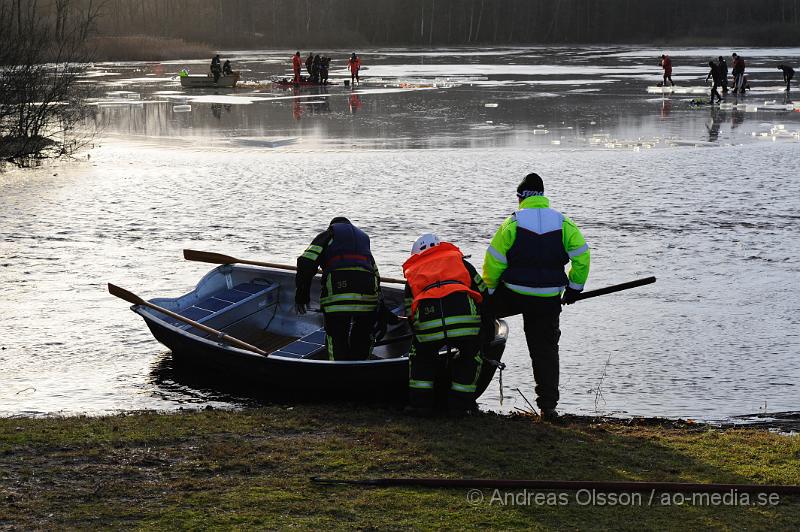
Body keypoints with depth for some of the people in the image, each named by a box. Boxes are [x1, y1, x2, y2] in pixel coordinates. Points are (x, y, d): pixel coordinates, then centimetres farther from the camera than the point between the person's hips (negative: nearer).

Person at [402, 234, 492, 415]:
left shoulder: (412, 272, 34)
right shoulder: (459, 260, 32)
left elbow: (411, 315, 32)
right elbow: (483, 293, 28)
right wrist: (489, 326, 39)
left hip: (427, 319, 1)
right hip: (464, 316, -1)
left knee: (421, 354, 30)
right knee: (469, 354, 26)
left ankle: (420, 401, 25)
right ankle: (459, 404, 22)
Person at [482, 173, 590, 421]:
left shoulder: (512, 223, -6)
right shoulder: (563, 223, 1)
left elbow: (493, 262, -7)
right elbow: (582, 256, 1)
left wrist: (489, 290, 7)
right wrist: (574, 288, 12)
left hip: (512, 295, -2)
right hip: (548, 300, 2)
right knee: (546, 350, 8)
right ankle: (548, 405, 4)